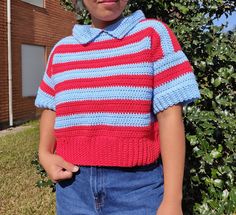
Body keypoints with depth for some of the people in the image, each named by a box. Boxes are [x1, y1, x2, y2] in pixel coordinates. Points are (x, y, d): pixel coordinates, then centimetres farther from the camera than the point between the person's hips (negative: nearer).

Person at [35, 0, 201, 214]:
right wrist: (45, 154, -2)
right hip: (73, 186, 4)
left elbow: (170, 114, -9)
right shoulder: (61, 50, 8)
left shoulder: (153, 34, -4)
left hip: (137, 185, -3)